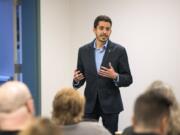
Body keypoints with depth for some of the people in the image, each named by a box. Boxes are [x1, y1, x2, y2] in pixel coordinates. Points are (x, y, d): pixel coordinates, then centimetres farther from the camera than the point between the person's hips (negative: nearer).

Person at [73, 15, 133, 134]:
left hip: (110, 104, -2)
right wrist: (77, 79, -15)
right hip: (89, 104, 2)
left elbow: (128, 80, -3)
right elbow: (79, 80, 9)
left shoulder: (119, 50, -4)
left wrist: (115, 76, -24)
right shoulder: (83, 50, 4)